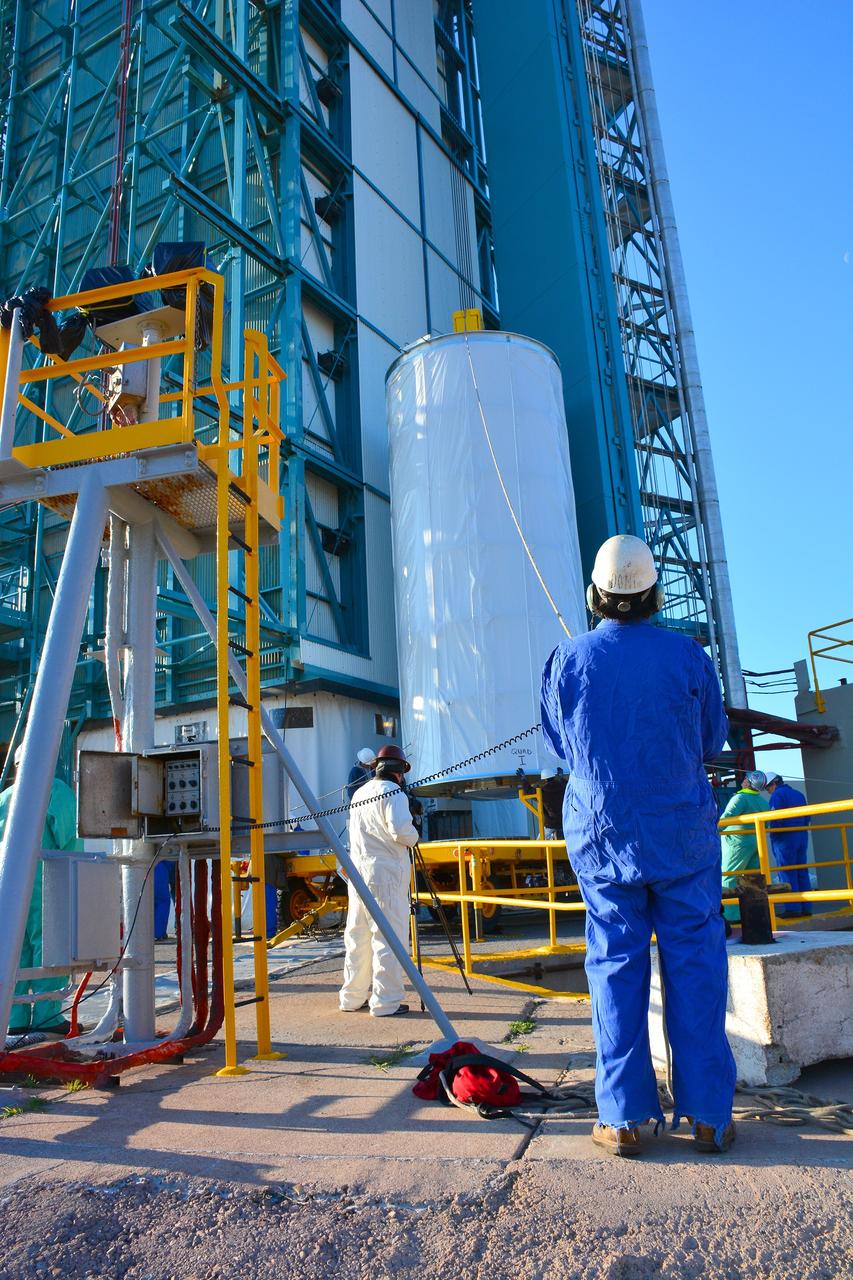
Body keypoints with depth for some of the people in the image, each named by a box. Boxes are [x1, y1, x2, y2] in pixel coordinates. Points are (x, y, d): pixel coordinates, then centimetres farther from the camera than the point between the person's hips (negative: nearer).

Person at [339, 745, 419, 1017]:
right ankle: (386, 1002, 0)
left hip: (357, 870, 8)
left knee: (357, 936, 13)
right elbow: (401, 830, -21)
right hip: (385, 872, -8)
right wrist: (413, 839, 0)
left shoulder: (359, 794, 16)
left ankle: (352, 998, 21)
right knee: (388, 937, -2)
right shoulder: (393, 793, -8)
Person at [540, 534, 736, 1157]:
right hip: (684, 831, 0)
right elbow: (712, 740, 6)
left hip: (602, 835, 1)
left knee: (616, 964, 7)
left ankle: (624, 1117, 11)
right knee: (695, 963, 8)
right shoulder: (688, 656, -8)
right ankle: (709, 1115, 14)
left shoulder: (567, 660, -6)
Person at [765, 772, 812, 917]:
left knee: (787, 874, -4)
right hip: (801, 837, 7)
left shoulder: (777, 794, -7)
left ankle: (792, 908, -6)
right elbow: (807, 818, 16)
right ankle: (806, 907, 10)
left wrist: (770, 829, -6)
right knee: (802, 872, 9)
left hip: (784, 838, -7)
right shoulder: (798, 794, 17)